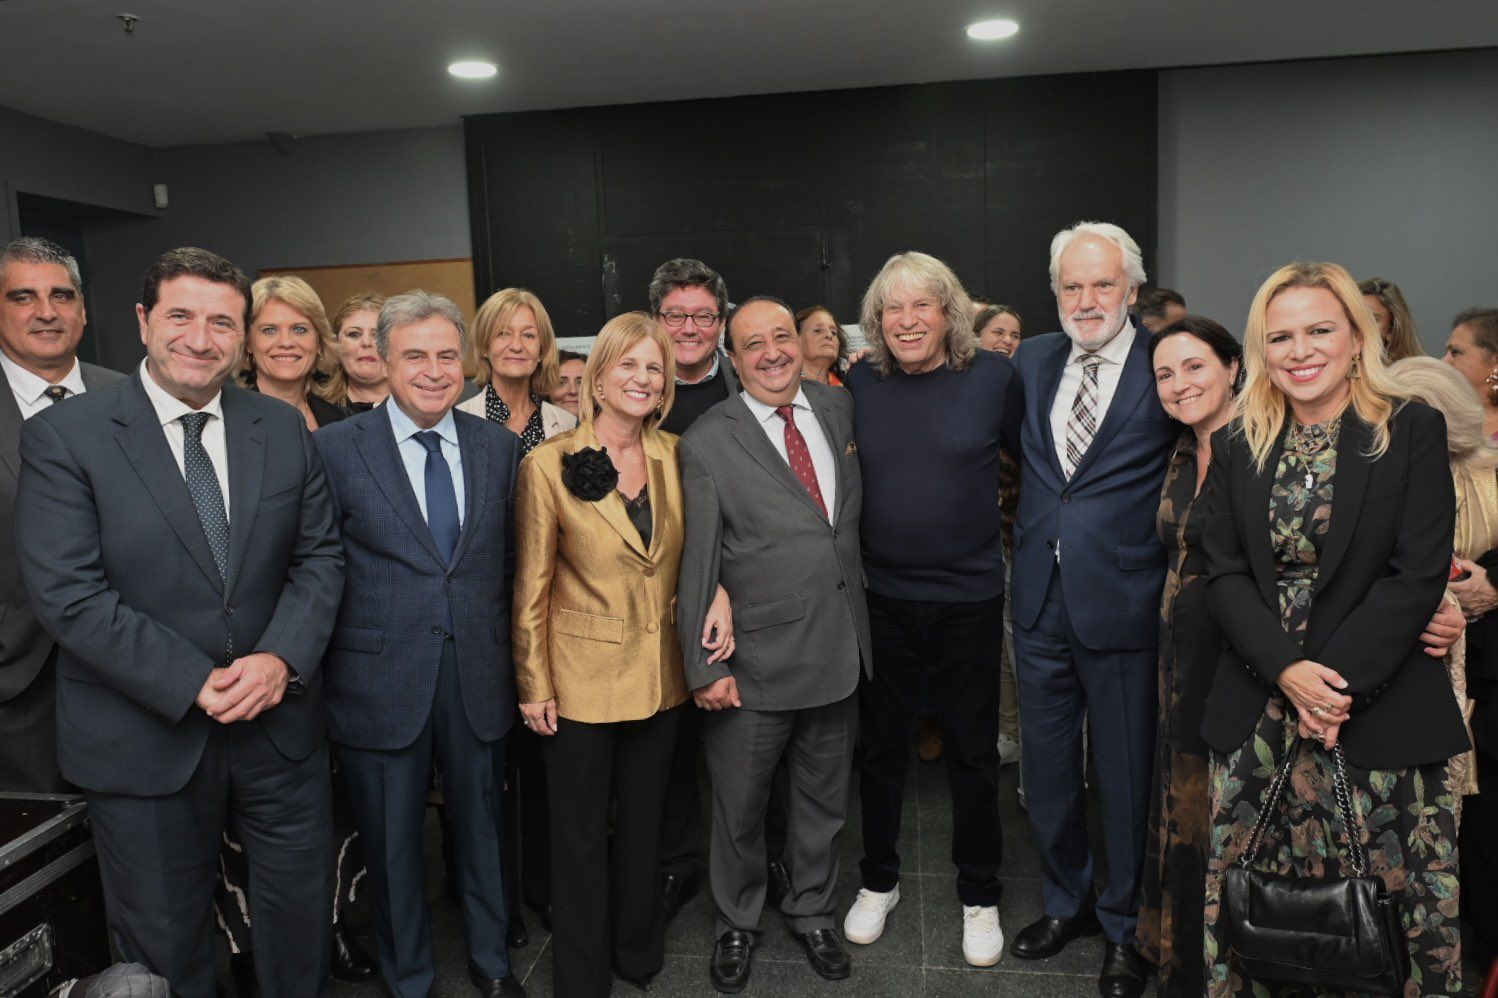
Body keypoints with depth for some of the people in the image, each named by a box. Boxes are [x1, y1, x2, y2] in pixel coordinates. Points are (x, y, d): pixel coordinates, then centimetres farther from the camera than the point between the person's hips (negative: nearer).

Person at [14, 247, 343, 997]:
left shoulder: (285, 430, 3)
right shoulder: (63, 437, -8)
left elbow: (319, 556, 2)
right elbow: (67, 593, -15)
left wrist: (280, 659, -15)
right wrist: (195, 683, -19)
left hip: (279, 722, 3)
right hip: (144, 737, -2)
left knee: (301, 918, 18)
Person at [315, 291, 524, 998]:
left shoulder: (499, 446, 3)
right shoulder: (337, 448, -7)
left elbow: (507, 560, 9)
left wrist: (508, 658, 7)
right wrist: (313, 668, -4)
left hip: (477, 680, 3)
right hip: (381, 684, -2)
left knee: (481, 827, 19)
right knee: (391, 846, 14)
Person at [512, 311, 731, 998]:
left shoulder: (675, 457, -1)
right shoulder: (549, 464, -12)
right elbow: (531, 586, -8)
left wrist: (716, 594, -12)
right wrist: (534, 685, -6)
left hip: (661, 677, 4)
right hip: (582, 679, -4)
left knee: (644, 822, 20)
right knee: (581, 832, 12)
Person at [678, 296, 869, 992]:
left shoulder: (840, 408, 3)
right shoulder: (707, 442, -11)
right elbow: (697, 563, -10)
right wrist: (703, 667, -11)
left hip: (838, 649, 4)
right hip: (756, 661, -4)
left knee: (823, 799, 21)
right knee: (739, 809, 14)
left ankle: (812, 913, 43)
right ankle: (736, 924, 39)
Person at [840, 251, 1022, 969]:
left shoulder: (993, 376, -6)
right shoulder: (860, 383, 0)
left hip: (969, 597, -2)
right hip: (882, 597, 2)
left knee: (972, 753, 12)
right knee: (881, 747, 15)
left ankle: (980, 896, 32)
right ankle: (878, 882, 36)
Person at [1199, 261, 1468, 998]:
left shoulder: (1413, 431, 0)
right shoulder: (1237, 446, 8)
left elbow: (1418, 576, -7)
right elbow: (1224, 576, 2)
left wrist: (1337, 680, -14)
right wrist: (1288, 671, -12)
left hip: (1380, 712, -2)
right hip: (1258, 711, 3)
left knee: (1395, 903, 1)